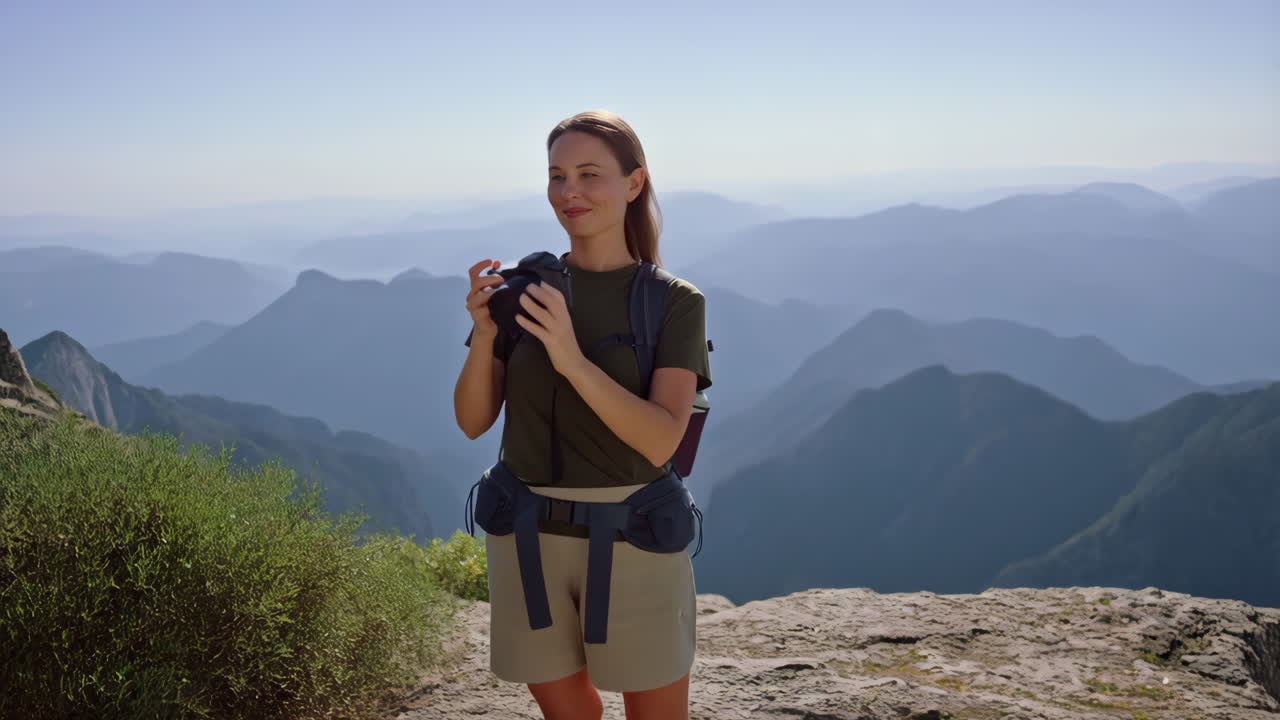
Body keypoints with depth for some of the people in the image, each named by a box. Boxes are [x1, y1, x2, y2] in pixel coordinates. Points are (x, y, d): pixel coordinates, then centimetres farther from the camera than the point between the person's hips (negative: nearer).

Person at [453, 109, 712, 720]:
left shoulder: (675, 303, -7)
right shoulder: (522, 287, 1)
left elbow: (661, 440, -19)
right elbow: (473, 420, 0)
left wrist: (572, 359, -32)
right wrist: (484, 335, -19)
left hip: (632, 542, -2)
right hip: (530, 540, 3)